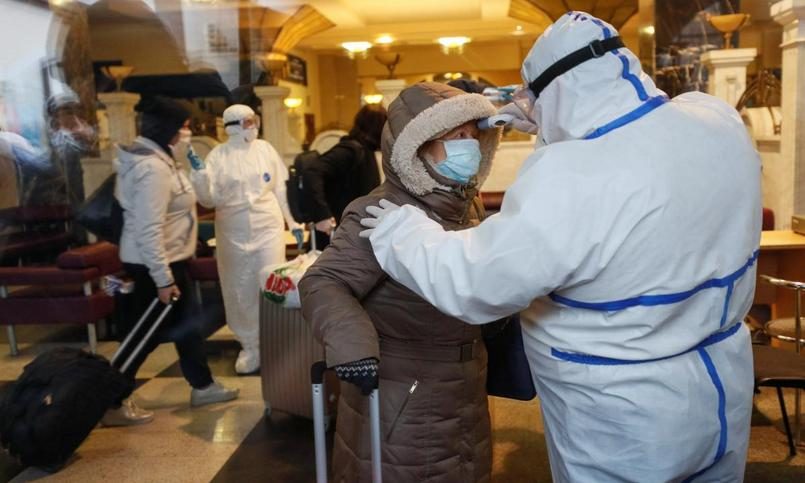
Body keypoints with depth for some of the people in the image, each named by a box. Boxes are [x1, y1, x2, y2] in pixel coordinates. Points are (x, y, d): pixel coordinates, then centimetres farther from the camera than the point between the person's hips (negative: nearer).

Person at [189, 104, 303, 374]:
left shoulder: (265, 149, 3)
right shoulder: (218, 156, -3)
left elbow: (281, 188, 8)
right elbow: (209, 200, -6)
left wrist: (293, 221, 8)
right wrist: (199, 173, -21)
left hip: (269, 228, 1)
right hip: (234, 234, 0)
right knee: (240, 292, 7)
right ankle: (250, 347, 22)